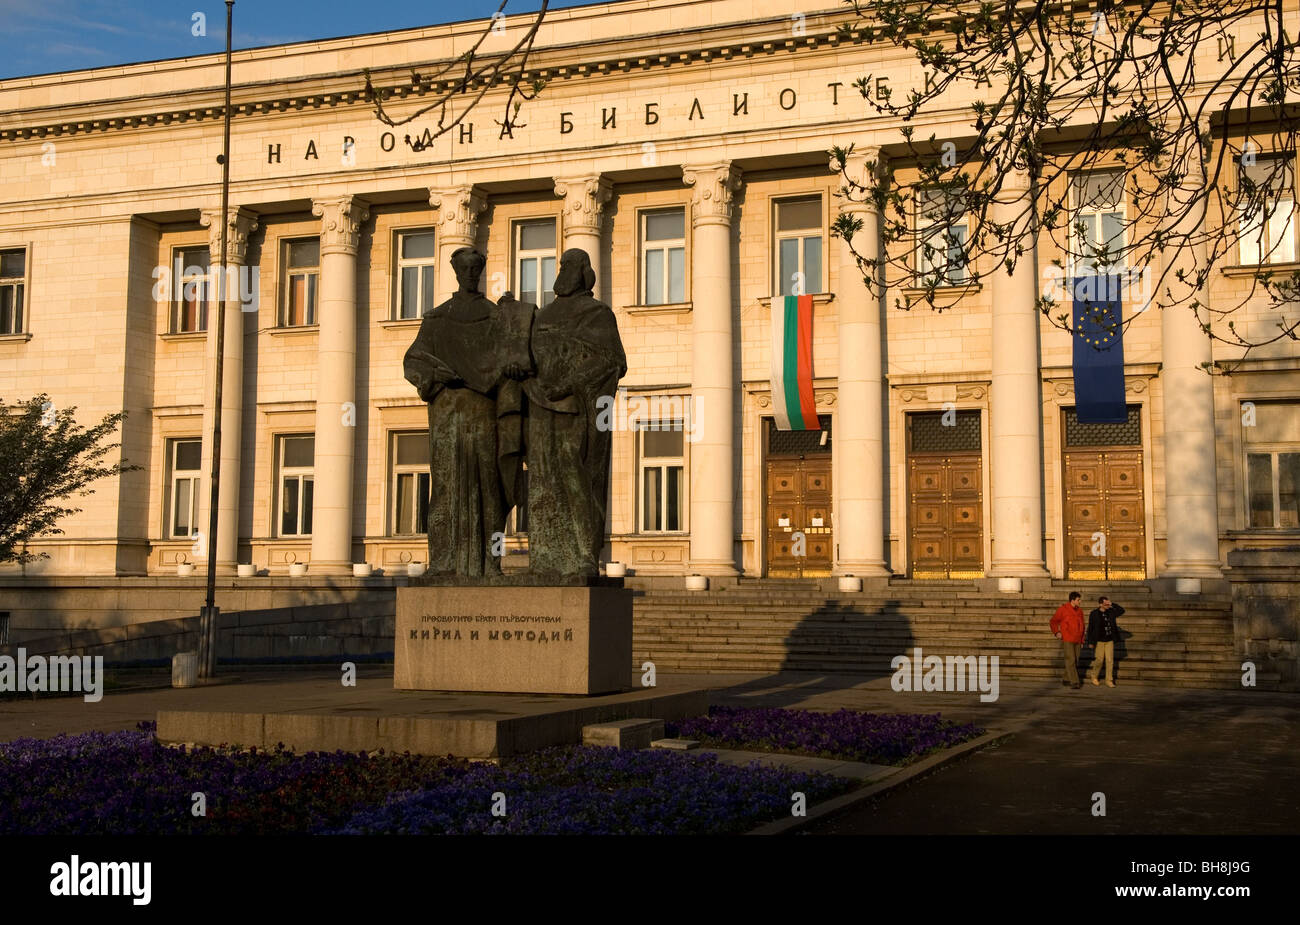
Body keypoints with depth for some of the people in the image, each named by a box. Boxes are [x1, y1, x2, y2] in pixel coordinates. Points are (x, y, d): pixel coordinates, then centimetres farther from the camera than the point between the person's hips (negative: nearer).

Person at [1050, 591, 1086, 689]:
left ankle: (1066, 679, 21)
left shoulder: (1079, 610, 10)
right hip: (1067, 640, -7)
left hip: (1077, 640, 7)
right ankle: (1074, 682, -11)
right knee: (1070, 660, -11)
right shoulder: (1063, 609, -8)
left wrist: (1082, 639, 16)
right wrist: (1056, 632, -12)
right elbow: (1054, 621, 1)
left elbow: (1082, 625, 19)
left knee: (1075, 660, 9)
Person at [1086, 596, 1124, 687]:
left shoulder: (1110, 612, 3)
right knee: (1099, 660, 0)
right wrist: (1091, 642, -6)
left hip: (1109, 640, 3)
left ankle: (1109, 680, 9)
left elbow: (1122, 611, 4)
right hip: (1099, 641, -3)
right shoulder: (1094, 614, -7)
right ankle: (1094, 677, 23)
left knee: (1110, 660, 2)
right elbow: (1090, 628, -5)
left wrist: (1112, 605, -7)